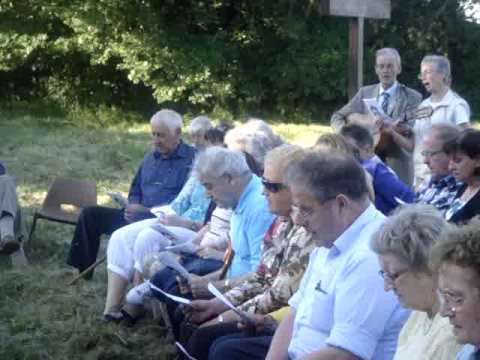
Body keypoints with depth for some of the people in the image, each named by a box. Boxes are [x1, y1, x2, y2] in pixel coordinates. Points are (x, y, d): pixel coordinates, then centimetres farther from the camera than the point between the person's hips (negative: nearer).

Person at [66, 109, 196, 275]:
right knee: (90, 214, 3)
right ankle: (83, 270, 6)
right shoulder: (151, 157, 21)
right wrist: (133, 208, 4)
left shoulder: (191, 160, -7)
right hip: (137, 217, 9)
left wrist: (147, 211, -17)